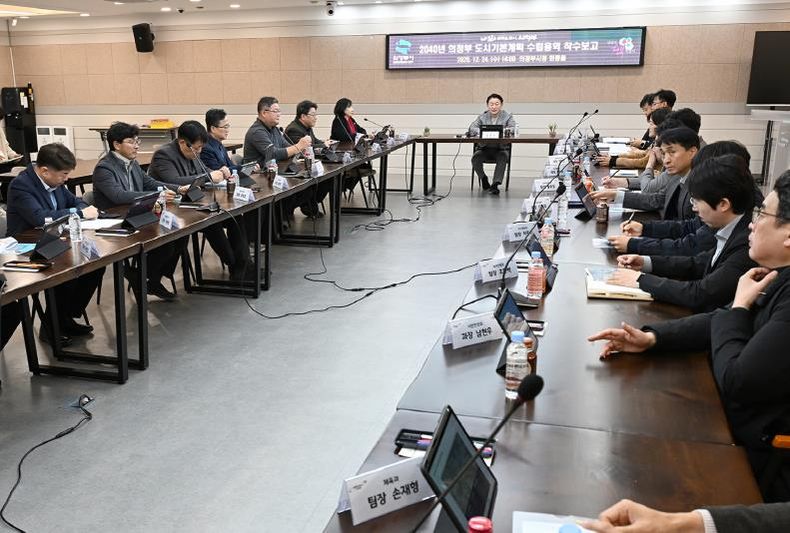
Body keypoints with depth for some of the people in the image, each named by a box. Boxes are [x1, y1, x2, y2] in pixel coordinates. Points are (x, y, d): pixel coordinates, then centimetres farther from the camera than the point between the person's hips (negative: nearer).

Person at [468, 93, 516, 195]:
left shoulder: (507, 116, 7)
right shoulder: (482, 116, 11)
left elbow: (513, 130, -10)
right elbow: (472, 127, -3)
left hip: (500, 148, -2)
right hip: (484, 148, 2)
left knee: (503, 157, -34)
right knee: (475, 157, -27)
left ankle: (495, 184, -34)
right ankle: (483, 179, -2)